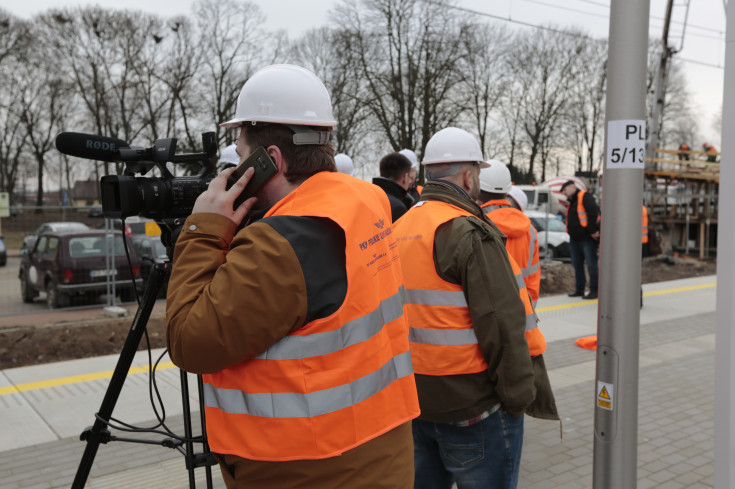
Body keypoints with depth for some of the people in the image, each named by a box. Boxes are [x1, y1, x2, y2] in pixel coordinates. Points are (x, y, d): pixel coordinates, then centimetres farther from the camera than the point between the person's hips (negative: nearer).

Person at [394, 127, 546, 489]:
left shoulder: (399, 230, 8)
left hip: (414, 402, 8)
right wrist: (518, 398, -10)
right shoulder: (470, 233, -17)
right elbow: (502, 327, -21)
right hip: (474, 409, -7)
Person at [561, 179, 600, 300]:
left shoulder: (585, 197, -9)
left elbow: (594, 212, -20)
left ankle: (594, 291, 3)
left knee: (591, 265, -3)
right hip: (575, 239, 9)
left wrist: (593, 231, -22)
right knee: (577, 265, 13)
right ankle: (579, 289, 22)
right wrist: (570, 232, 11)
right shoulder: (571, 202, 19)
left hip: (587, 239, -9)